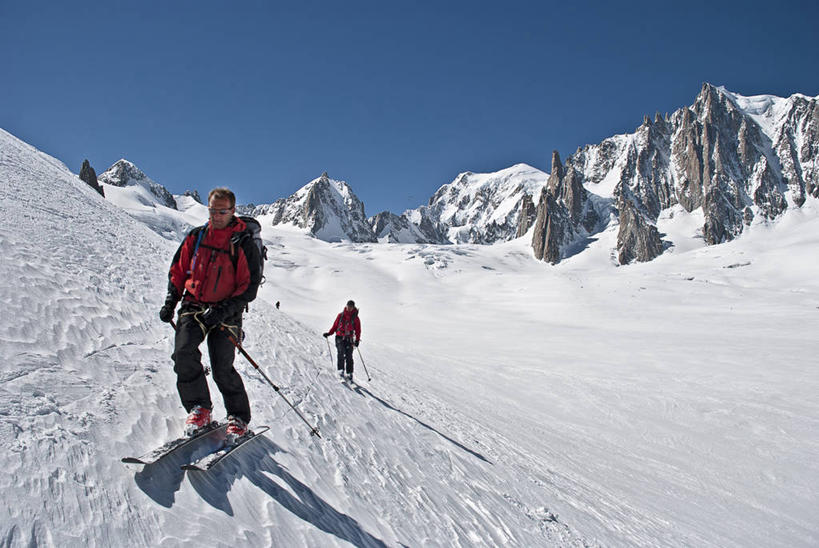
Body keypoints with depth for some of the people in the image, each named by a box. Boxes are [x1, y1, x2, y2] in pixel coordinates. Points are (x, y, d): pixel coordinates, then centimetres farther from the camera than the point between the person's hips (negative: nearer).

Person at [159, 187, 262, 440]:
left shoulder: (244, 244, -4)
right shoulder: (195, 236, 8)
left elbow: (250, 286, -6)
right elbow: (178, 271, 17)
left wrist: (225, 309, -18)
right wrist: (171, 301, 4)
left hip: (226, 312, -3)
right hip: (194, 306, 4)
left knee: (222, 367, -7)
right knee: (183, 353, -18)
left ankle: (238, 418, 12)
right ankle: (199, 408, 0)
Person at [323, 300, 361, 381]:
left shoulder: (355, 318, 4)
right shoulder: (341, 315, 6)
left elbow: (358, 330, 4)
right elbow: (335, 325, 12)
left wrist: (357, 340, -8)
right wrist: (329, 333, 0)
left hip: (349, 339, 0)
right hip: (340, 337, 0)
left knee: (349, 356, -4)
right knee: (341, 353, -20)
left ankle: (349, 373, 3)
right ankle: (341, 370, -20)